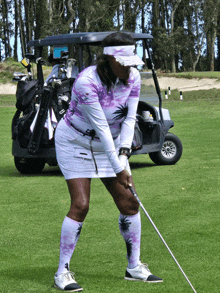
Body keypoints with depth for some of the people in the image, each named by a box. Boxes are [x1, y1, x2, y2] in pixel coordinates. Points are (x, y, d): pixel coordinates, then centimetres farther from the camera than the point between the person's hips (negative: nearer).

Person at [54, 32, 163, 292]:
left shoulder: (132, 77, -10)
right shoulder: (87, 82, -29)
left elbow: (130, 119, -8)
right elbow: (101, 127, -28)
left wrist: (123, 155, -21)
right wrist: (119, 169, -26)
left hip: (110, 144, 6)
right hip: (75, 143, -6)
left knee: (129, 202, 0)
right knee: (80, 205, -14)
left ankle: (134, 266, 14)